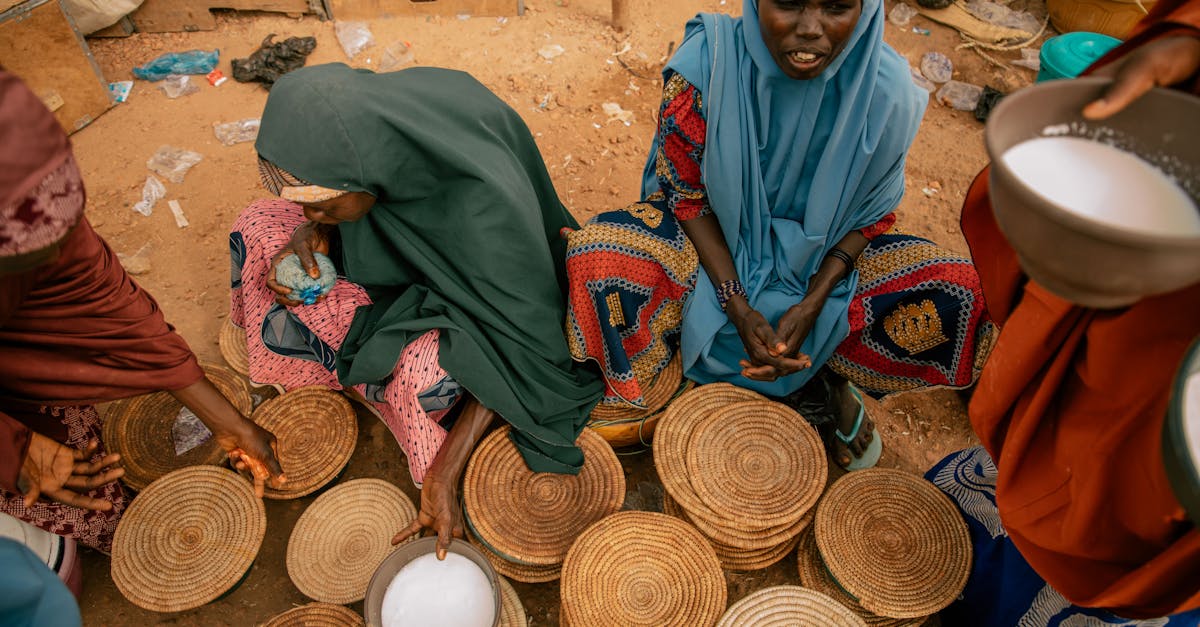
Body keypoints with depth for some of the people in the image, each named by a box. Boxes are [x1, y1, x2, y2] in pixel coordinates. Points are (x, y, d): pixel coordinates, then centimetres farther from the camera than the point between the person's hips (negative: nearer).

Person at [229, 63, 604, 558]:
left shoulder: (483, 205, -41)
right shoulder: (359, 115, -24)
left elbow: (508, 350, -33)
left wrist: (443, 478, -34)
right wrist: (312, 231, -22)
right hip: (400, 253, 6)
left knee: (429, 368, -37)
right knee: (257, 229, -4)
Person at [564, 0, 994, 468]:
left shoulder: (888, 91, -20)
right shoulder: (703, 66, -24)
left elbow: (872, 212, -6)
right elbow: (686, 196, -14)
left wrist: (811, 306, -20)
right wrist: (739, 307, -23)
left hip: (823, 257, 2)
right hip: (718, 241, -1)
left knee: (959, 295, -20)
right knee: (595, 263, -29)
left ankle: (829, 372, 9)